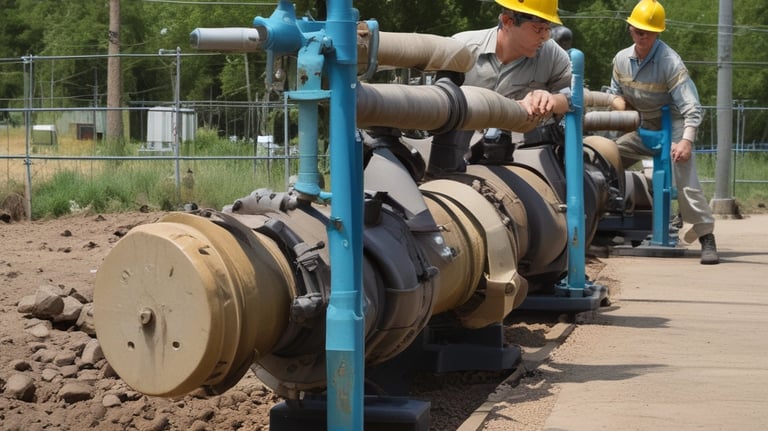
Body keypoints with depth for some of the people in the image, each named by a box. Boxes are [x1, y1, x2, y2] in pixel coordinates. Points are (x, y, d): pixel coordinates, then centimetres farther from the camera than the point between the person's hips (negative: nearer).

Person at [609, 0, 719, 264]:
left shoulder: (670, 62, -23)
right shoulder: (621, 59, -3)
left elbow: (691, 107, -28)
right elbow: (616, 96, 16)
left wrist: (687, 140, -41)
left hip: (672, 127, -7)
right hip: (643, 130, 7)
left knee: (684, 178, -25)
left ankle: (706, 237, -24)